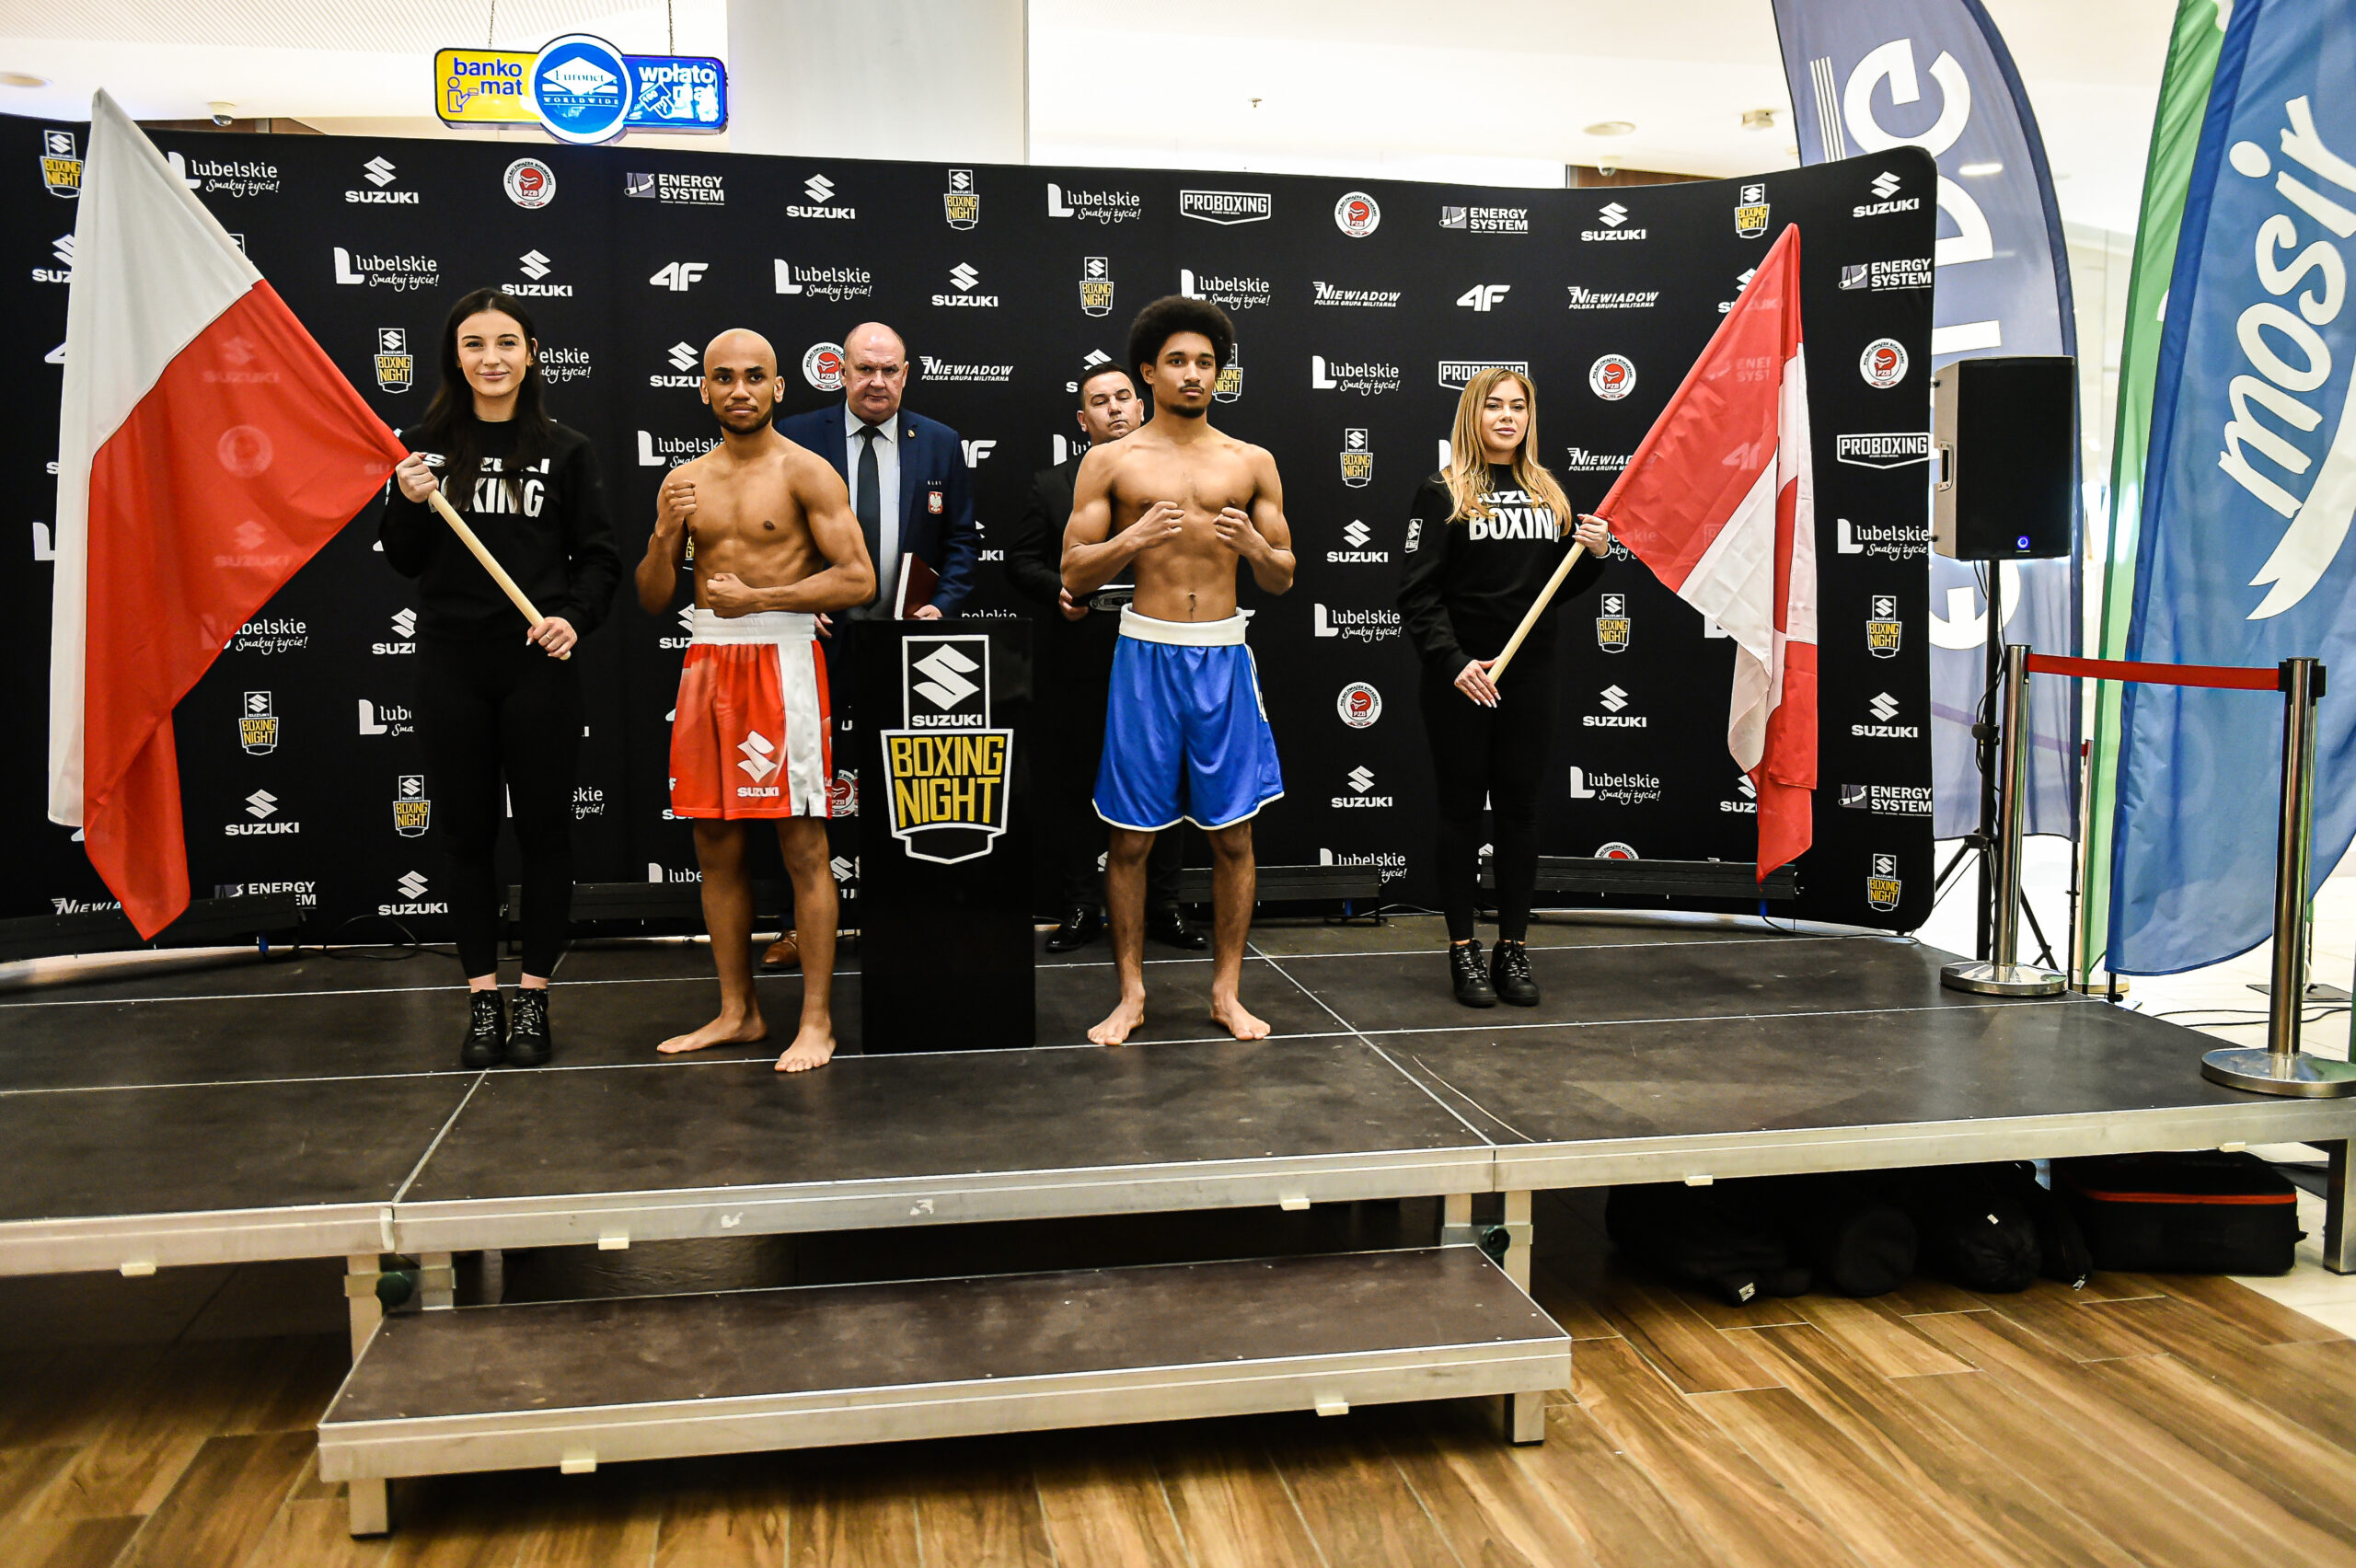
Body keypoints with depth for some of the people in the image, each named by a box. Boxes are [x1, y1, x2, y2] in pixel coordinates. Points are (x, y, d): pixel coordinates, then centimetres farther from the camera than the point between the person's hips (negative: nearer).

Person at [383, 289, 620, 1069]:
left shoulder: (565, 450, 2)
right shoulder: (427, 446, 7)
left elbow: (599, 556, 3)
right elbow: (404, 562, 10)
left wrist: (573, 618, -14)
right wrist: (409, 504, -9)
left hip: (537, 665, -2)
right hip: (451, 664, 2)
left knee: (543, 826, 4)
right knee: (467, 829, 8)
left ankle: (534, 998, 16)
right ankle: (482, 997, 18)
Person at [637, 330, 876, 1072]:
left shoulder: (805, 473, -2)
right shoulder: (685, 482, 13)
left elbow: (859, 579, -10)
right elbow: (652, 602, 14)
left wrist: (757, 597, -15)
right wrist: (664, 534, -5)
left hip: (782, 660, -6)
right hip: (706, 663, 6)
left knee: (803, 847, -4)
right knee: (716, 848, 9)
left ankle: (816, 1019, 3)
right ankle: (737, 1011, 21)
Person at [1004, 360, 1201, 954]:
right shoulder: (1051, 485, 9)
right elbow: (1020, 561, 7)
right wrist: (1058, 589, -12)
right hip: (1078, 660, 0)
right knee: (1074, 787, 4)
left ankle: (1161, 908, 16)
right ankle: (1081, 909, 15)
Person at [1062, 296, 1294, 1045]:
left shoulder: (1251, 463, 9)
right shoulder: (1111, 462, 5)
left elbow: (1283, 579, 11)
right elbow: (1074, 574, 2)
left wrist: (1253, 545, -10)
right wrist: (1134, 540, -15)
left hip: (1224, 654, 2)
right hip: (1146, 653, -1)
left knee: (1233, 834, 4)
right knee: (1131, 836, 2)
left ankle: (1226, 990, 17)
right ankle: (1131, 992, 15)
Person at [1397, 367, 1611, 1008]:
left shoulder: (1549, 493, 13)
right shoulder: (1442, 493, -3)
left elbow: (1558, 590, 16)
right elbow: (1417, 593, -10)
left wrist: (1594, 554, -3)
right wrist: (1453, 662, -21)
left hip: (1531, 674, 4)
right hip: (1461, 676, -4)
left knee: (1520, 807, 7)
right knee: (1463, 808, 3)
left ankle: (1513, 949, 16)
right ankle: (1463, 950, 11)